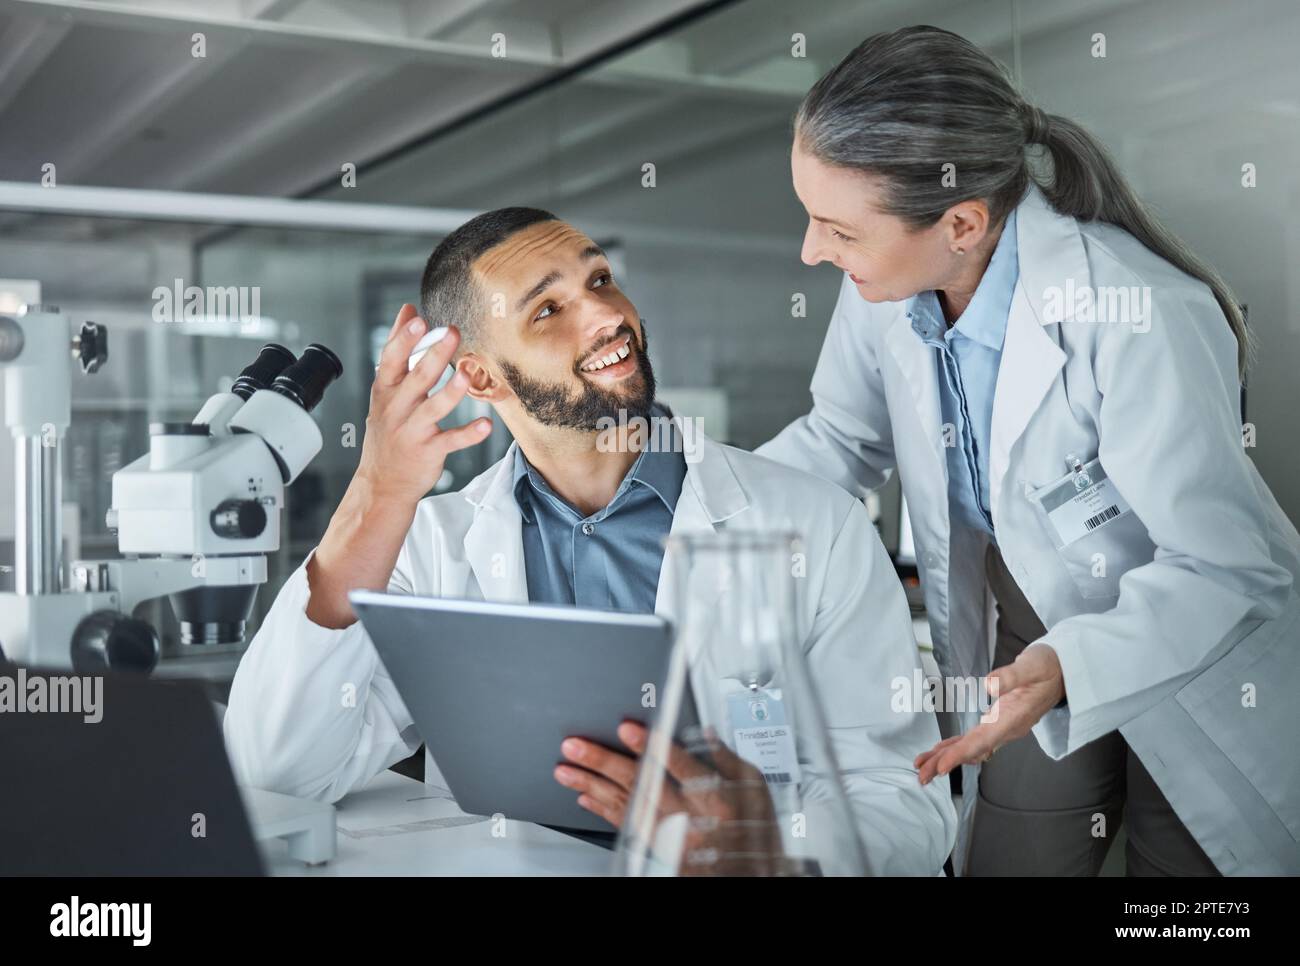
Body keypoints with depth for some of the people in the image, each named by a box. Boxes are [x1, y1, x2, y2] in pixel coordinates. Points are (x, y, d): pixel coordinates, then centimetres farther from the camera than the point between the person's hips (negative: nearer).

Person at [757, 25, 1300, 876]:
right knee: (1002, 862, 16)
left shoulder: (1140, 320, -35)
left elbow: (1227, 568, -27)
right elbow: (845, 439, 0)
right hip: (1041, 649, 5)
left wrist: (1071, 665, -43)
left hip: (1199, 669, -5)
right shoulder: (889, 281, -17)